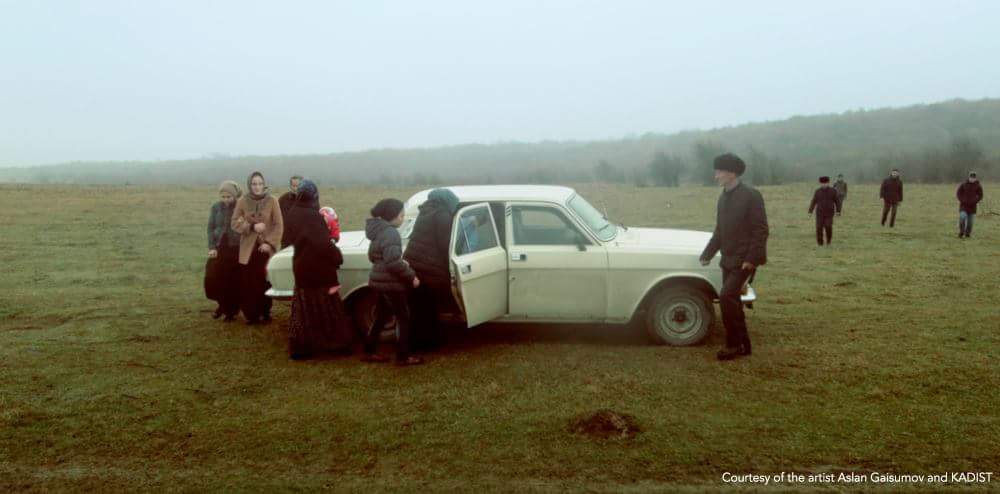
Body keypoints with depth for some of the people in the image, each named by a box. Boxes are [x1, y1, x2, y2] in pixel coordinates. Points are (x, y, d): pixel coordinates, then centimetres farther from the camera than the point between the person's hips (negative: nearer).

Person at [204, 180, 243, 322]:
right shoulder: (216, 208, 5)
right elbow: (211, 228, 6)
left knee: (233, 282, 0)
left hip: (236, 249, -3)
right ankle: (223, 304, 20)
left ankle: (231, 311, 17)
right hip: (218, 248, 3)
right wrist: (211, 247, -5)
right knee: (212, 278, -4)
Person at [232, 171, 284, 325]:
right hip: (248, 249, 1)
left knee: (265, 282, -2)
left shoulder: (272, 201, -2)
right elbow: (235, 223, 3)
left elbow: (279, 225, -2)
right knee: (249, 284, -3)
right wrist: (252, 227, -13)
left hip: (266, 248, -1)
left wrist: (270, 243, -11)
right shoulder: (242, 201, 2)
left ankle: (265, 313, 13)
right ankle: (251, 314, 9)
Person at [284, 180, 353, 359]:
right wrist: (337, 257, -10)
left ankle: (299, 347, 18)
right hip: (318, 268, -7)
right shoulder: (313, 216, -22)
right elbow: (323, 243, -24)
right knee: (328, 308, 5)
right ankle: (338, 345, 15)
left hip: (301, 266, 7)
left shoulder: (292, 214, 2)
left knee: (304, 308, 14)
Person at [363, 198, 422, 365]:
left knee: (381, 317, 18)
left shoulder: (378, 231, 11)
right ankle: (403, 357, 4)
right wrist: (411, 276, -18)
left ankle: (368, 352, 22)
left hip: (379, 281, 9)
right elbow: (393, 262, -27)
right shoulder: (391, 234, -20)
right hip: (391, 283, -9)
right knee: (403, 318, 1)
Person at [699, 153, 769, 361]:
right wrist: (708, 254, 11)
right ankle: (742, 345, 21)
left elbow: (760, 230, -15)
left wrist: (751, 259, -20)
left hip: (744, 260, -8)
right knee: (732, 301, 10)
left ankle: (734, 344, -5)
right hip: (728, 259, 8)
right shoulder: (723, 197, 11)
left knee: (726, 297, -16)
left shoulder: (751, 195, -12)